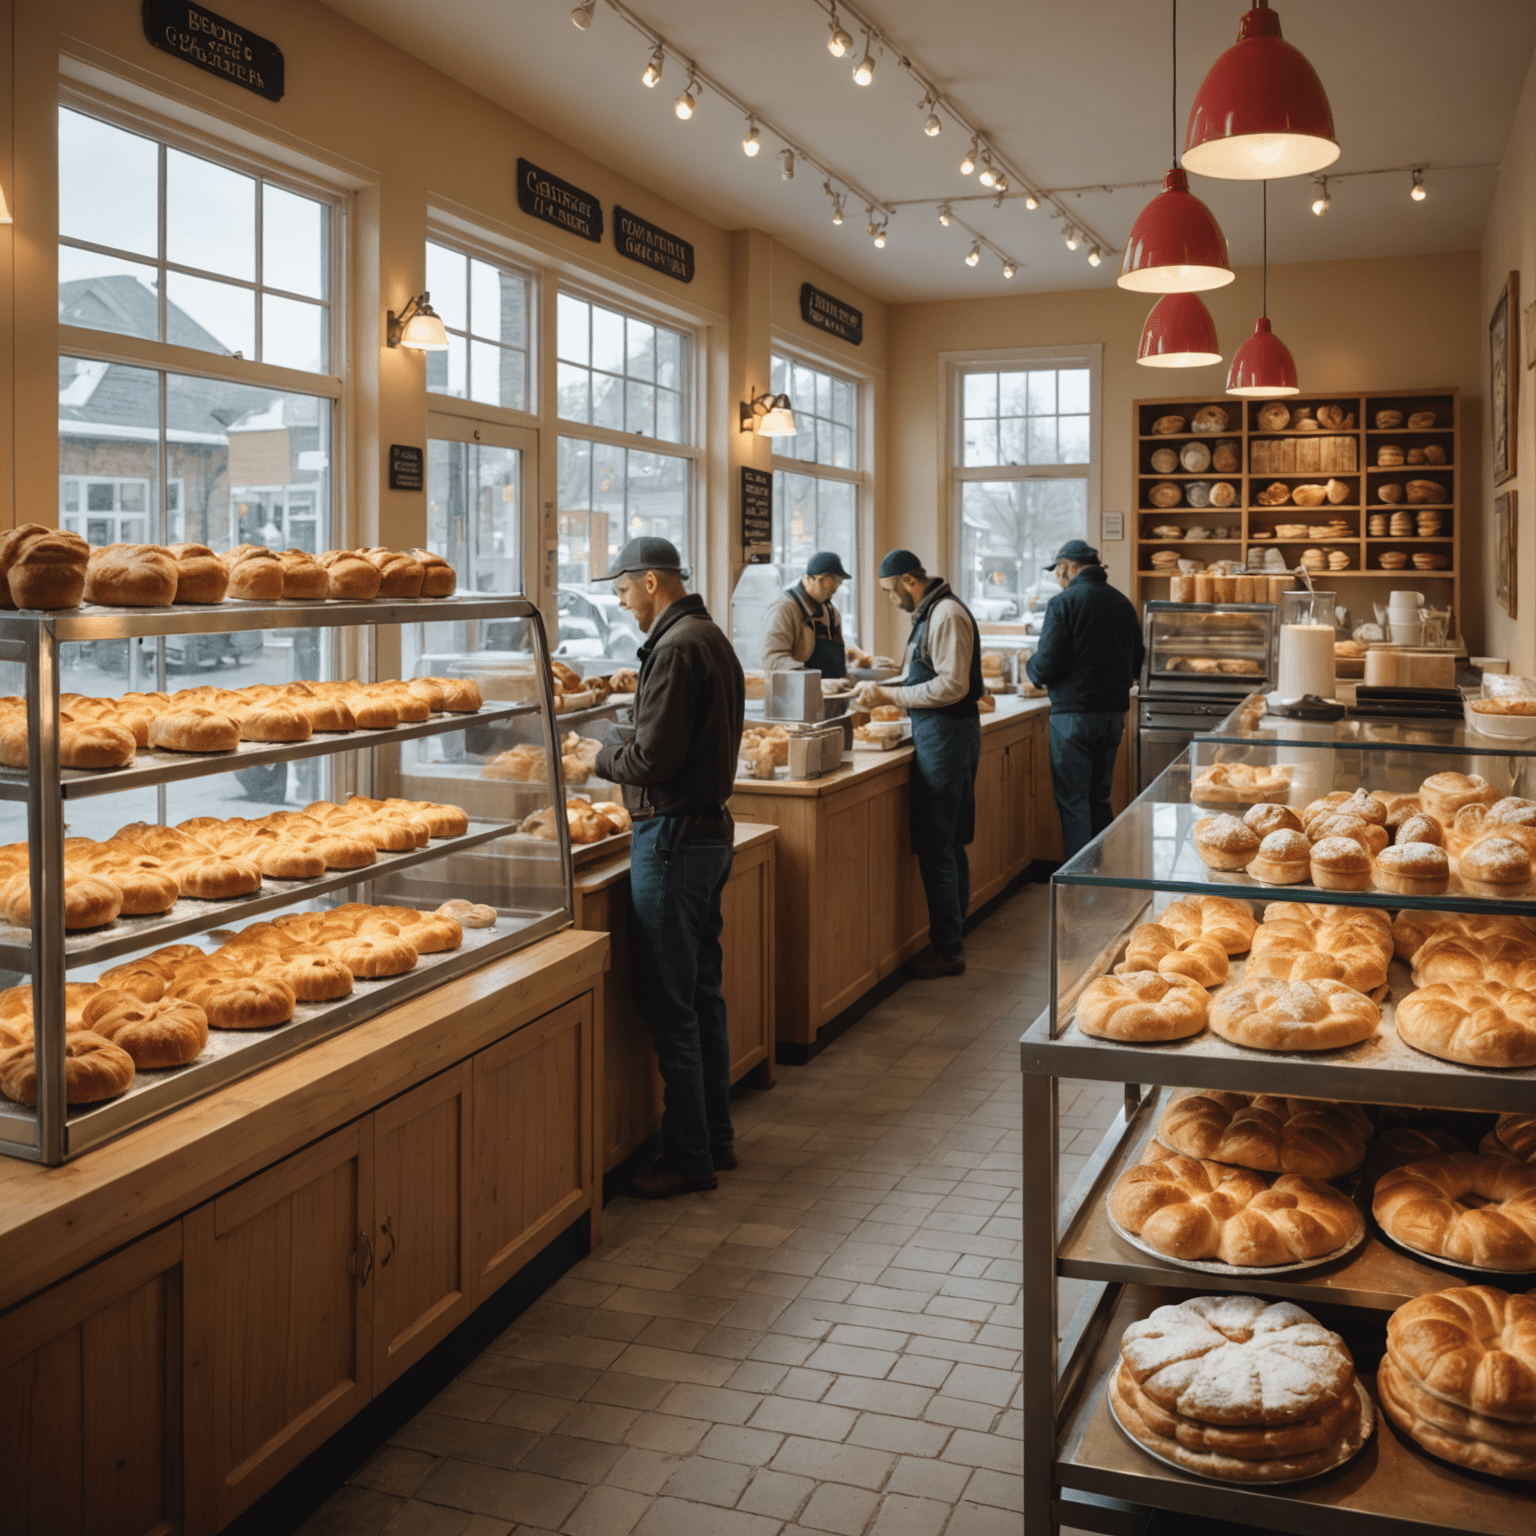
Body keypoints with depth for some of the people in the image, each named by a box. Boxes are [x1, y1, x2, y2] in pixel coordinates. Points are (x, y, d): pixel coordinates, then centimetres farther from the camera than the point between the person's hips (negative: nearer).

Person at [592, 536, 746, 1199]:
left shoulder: (677, 648, -17)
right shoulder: (710, 636, 15)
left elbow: (653, 759, -21)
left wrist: (608, 748, -2)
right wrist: (625, 742, 10)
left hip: (674, 836, -10)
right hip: (709, 827, 10)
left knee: (667, 1002, -2)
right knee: (701, 992, 16)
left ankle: (688, 1156, 6)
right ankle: (716, 1136, 26)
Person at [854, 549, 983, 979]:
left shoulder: (947, 615, -16)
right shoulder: (932, 613, 15)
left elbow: (952, 685, -22)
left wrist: (891, 695, -16)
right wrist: (885, 688, 12)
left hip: (946, 736, -11)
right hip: (945, 735, 11)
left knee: (936, 850, -6)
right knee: (949, 846, 15)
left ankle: (947, 949, 1)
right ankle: (953, 939, 23)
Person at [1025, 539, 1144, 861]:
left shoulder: (1063, 603, -12)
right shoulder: (1122, 603, 8)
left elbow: (1046, 667, -17)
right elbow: (1136, 662, 15)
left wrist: (1033, 667, 5)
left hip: (1073, 714, -6)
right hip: (1113, 712, 6)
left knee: (1073, 801, 2)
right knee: (1099, 799, 16)